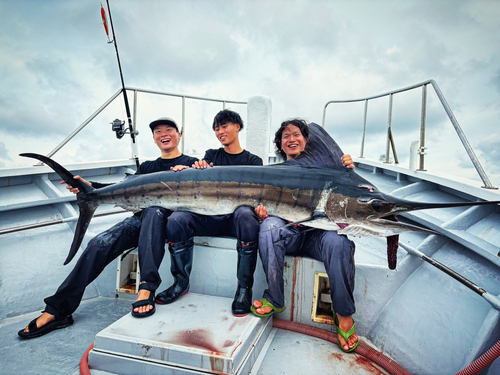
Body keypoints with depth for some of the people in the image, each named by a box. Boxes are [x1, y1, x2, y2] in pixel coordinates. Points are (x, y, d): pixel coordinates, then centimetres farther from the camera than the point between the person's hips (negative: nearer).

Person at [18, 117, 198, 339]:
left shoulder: (190, 163, 14)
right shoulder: (147, 167, 27)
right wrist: (90, 186, -1)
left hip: (170, 217, -4)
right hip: (140, 219, 5)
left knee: (153, 210, -39)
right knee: (99, 244, -18)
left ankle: (146, 288, -43)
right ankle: (57, 310, -10)